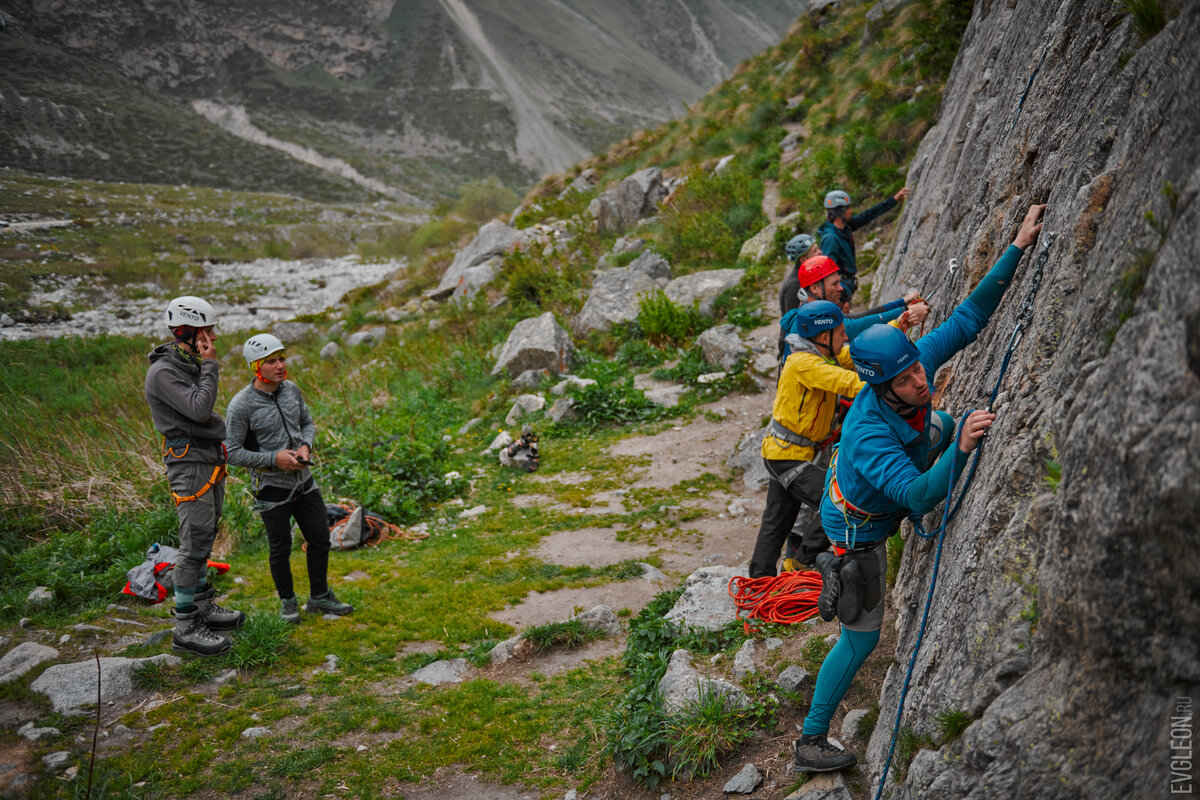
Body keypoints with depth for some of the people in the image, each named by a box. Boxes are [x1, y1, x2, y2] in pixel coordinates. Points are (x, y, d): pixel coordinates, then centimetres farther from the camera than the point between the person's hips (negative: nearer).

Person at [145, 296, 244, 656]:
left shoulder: (190, 365, 12)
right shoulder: (162, 373, -18)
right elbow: (199, 410, -26)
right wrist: (210, 365, -18)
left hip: (211, 462, 9)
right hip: (189, 466, -9)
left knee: (204, 539, 16)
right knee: (195, 546, -8)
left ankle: (203, 607, 27)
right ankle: (185, 628, -1)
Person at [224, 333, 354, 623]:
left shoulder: (291, 390, -1)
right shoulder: (241, 406, -18)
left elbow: (308, 423, 14)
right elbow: (232, 452, -15)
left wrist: (305, 446, -8)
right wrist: (274, 458, -22)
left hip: (304, 480, 5)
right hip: (271, 487, -5)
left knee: (320, 538, 11)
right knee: (280, 549, 9)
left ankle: (319, 597, 29)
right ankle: (287, 601, 31)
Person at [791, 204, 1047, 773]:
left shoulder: (917, 362, -24)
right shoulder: (867, 432, -43)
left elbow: (968, 318, -17)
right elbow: (919, 496, -48)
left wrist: (1017, 248, -22)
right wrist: (960, 452, -62)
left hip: (887, 495, 8)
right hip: (859, 529, -8)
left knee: (943, 425, 24)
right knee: (861, 638, 2)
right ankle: (810, 743, 16)